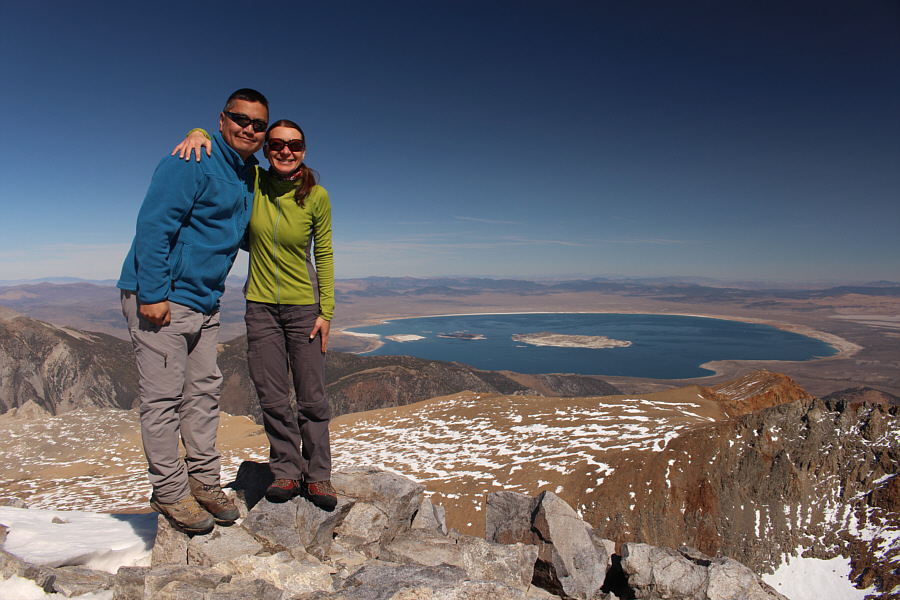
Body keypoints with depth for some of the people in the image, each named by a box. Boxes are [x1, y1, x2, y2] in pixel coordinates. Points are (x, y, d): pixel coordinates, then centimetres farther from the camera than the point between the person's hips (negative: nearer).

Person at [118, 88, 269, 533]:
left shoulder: (248, 175, 15)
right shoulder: (192, 164, -13)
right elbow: (153, 225, -19)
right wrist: (153, 293, -23)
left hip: (204, 302, 9)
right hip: (159, 299, -9)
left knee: (204, 392, 12)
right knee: (164, 398, -2)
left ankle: (204, 480, 23)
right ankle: (169, 491, 11)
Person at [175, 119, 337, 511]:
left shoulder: (317, 197, -7)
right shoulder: (252, 181, -4)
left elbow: (324, 256, -1)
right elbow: (216, 143, 8)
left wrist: (326, 311, -4)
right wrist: (198, 135, -17)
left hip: (303, 306, -1)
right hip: (260, 305, 2)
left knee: (311, 398, 3)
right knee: (272, 397, 4)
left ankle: (317, 476, 17)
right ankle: (287, 473, 20)